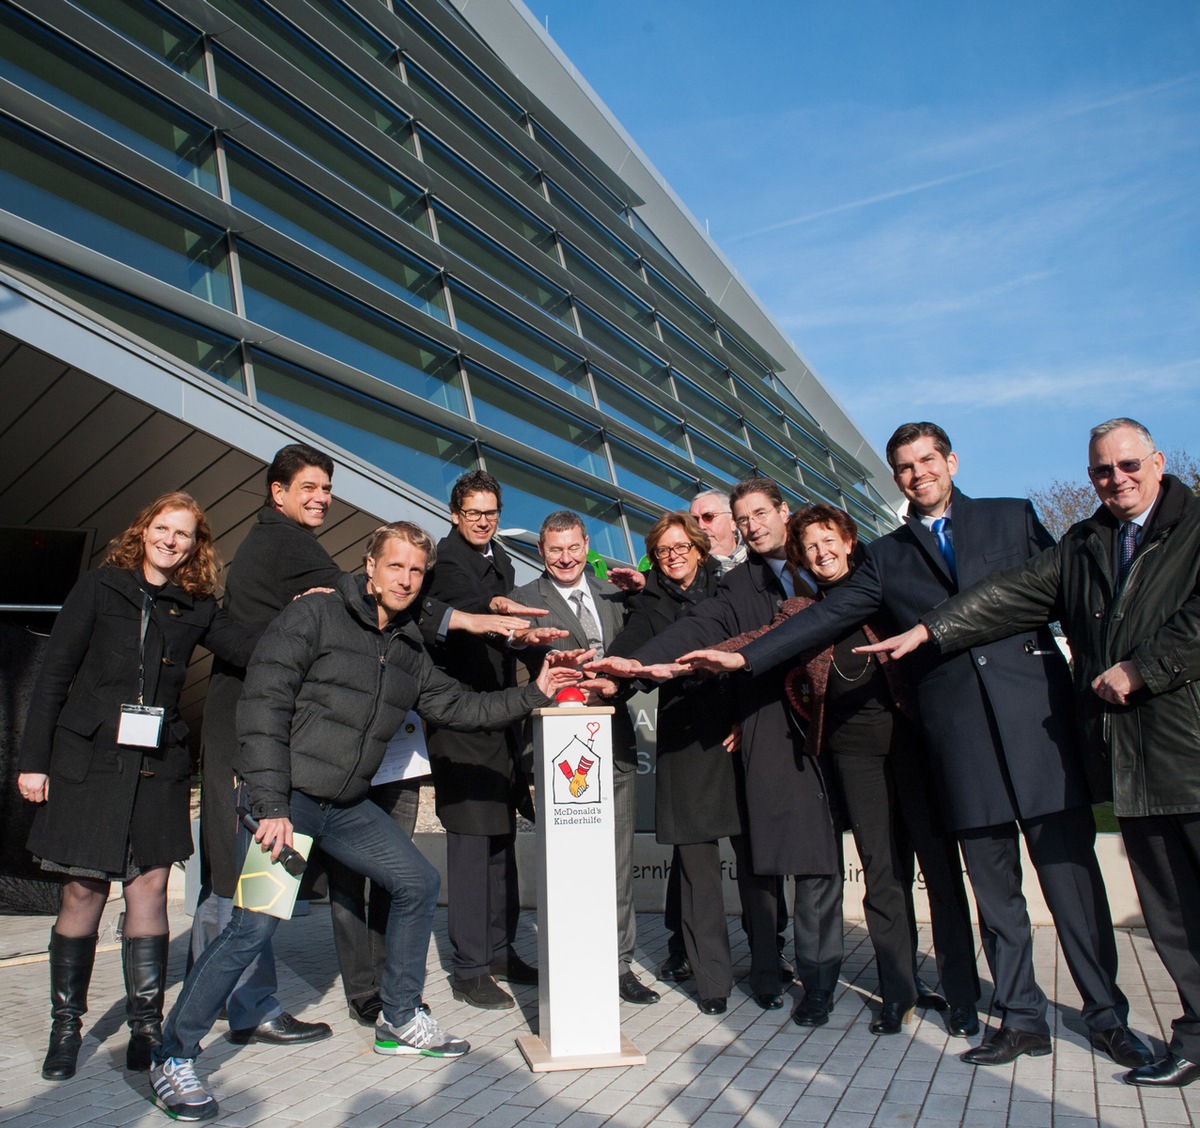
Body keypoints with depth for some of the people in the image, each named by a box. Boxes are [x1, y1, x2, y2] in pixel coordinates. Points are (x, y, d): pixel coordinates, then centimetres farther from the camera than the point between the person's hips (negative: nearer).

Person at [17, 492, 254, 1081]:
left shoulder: (196, 608, 8)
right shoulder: (100, 587, 2)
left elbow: (254, 651, -4)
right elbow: (54, 674, 1)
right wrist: (33, 759, -2)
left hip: (159, 767, 2)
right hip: (88, 762, -2)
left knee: (149, 885, 3)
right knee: (83, 890, 3)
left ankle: (146, 1025, 14)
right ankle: (65, 1026, 21)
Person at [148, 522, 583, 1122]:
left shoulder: (408, 650, 8)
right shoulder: (314, 614, -12)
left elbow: (457, 705, 13)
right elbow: (263, 708, -17)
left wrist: (532, 694, 5)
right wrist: (272, 806, -21)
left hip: (347, 806, 7)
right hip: (284, 799, -7)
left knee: (418, 882, 8)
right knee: (255, 924, -13)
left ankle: (399, 1020, 26)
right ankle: (173, 1057, 9)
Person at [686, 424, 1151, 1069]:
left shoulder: (1012, 518, 12)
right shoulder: (886, 557, 14)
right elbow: (825, 618, 6)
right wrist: (745, 657, -3)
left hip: (1036, 716, -1)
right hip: (959, 734, 1)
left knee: (1071, 872, 4)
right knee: (992, 886, 7)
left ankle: (1107, 1016, 20)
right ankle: (1022, 1019, 20)